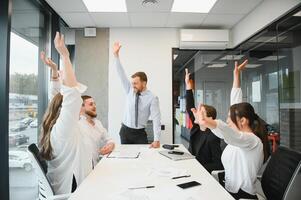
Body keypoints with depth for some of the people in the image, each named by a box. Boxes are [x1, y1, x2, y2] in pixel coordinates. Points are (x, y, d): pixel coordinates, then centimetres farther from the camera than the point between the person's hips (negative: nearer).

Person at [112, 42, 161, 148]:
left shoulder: (152, 98, -13)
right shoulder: (130, 90, -2)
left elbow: (156, 119, -18)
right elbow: (121, 74, -4)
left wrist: (156, 140, -26)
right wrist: (116, 55, -11)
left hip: (140, 133, -3)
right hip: (125, 131, 3)